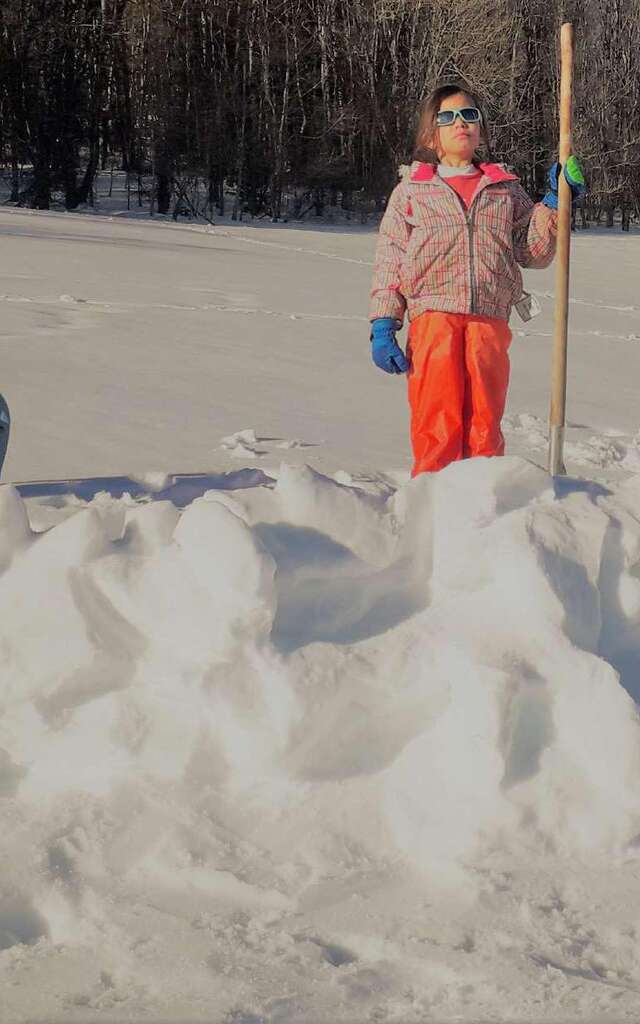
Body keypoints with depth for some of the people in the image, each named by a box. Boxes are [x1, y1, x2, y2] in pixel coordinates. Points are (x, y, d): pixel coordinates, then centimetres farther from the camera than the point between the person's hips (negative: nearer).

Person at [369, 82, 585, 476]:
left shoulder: (505, 189, 19)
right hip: (433, 316, -2)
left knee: (484, 426, 2)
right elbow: (390, 261, 8)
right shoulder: (410, 192, 14)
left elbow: (534, 251, 14)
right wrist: (383, 326, -1)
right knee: (437, 428, -6)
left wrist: (554, 203, 2)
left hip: (490, 321, 2)